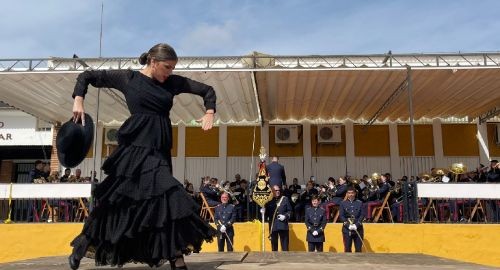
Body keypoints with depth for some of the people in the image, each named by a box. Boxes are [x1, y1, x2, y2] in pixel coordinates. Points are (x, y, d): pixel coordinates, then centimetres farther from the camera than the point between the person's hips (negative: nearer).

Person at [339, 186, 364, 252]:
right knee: (347, 248, 1)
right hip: (347, 229, -1)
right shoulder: (343, 203, 5)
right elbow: (341, 216, 0)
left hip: (358, 228, 1)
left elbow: (362, 215, 1)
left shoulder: (360, 203, 7)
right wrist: (348, 225, -13)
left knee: (358, 248, 2)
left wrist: (356, 225, -13)